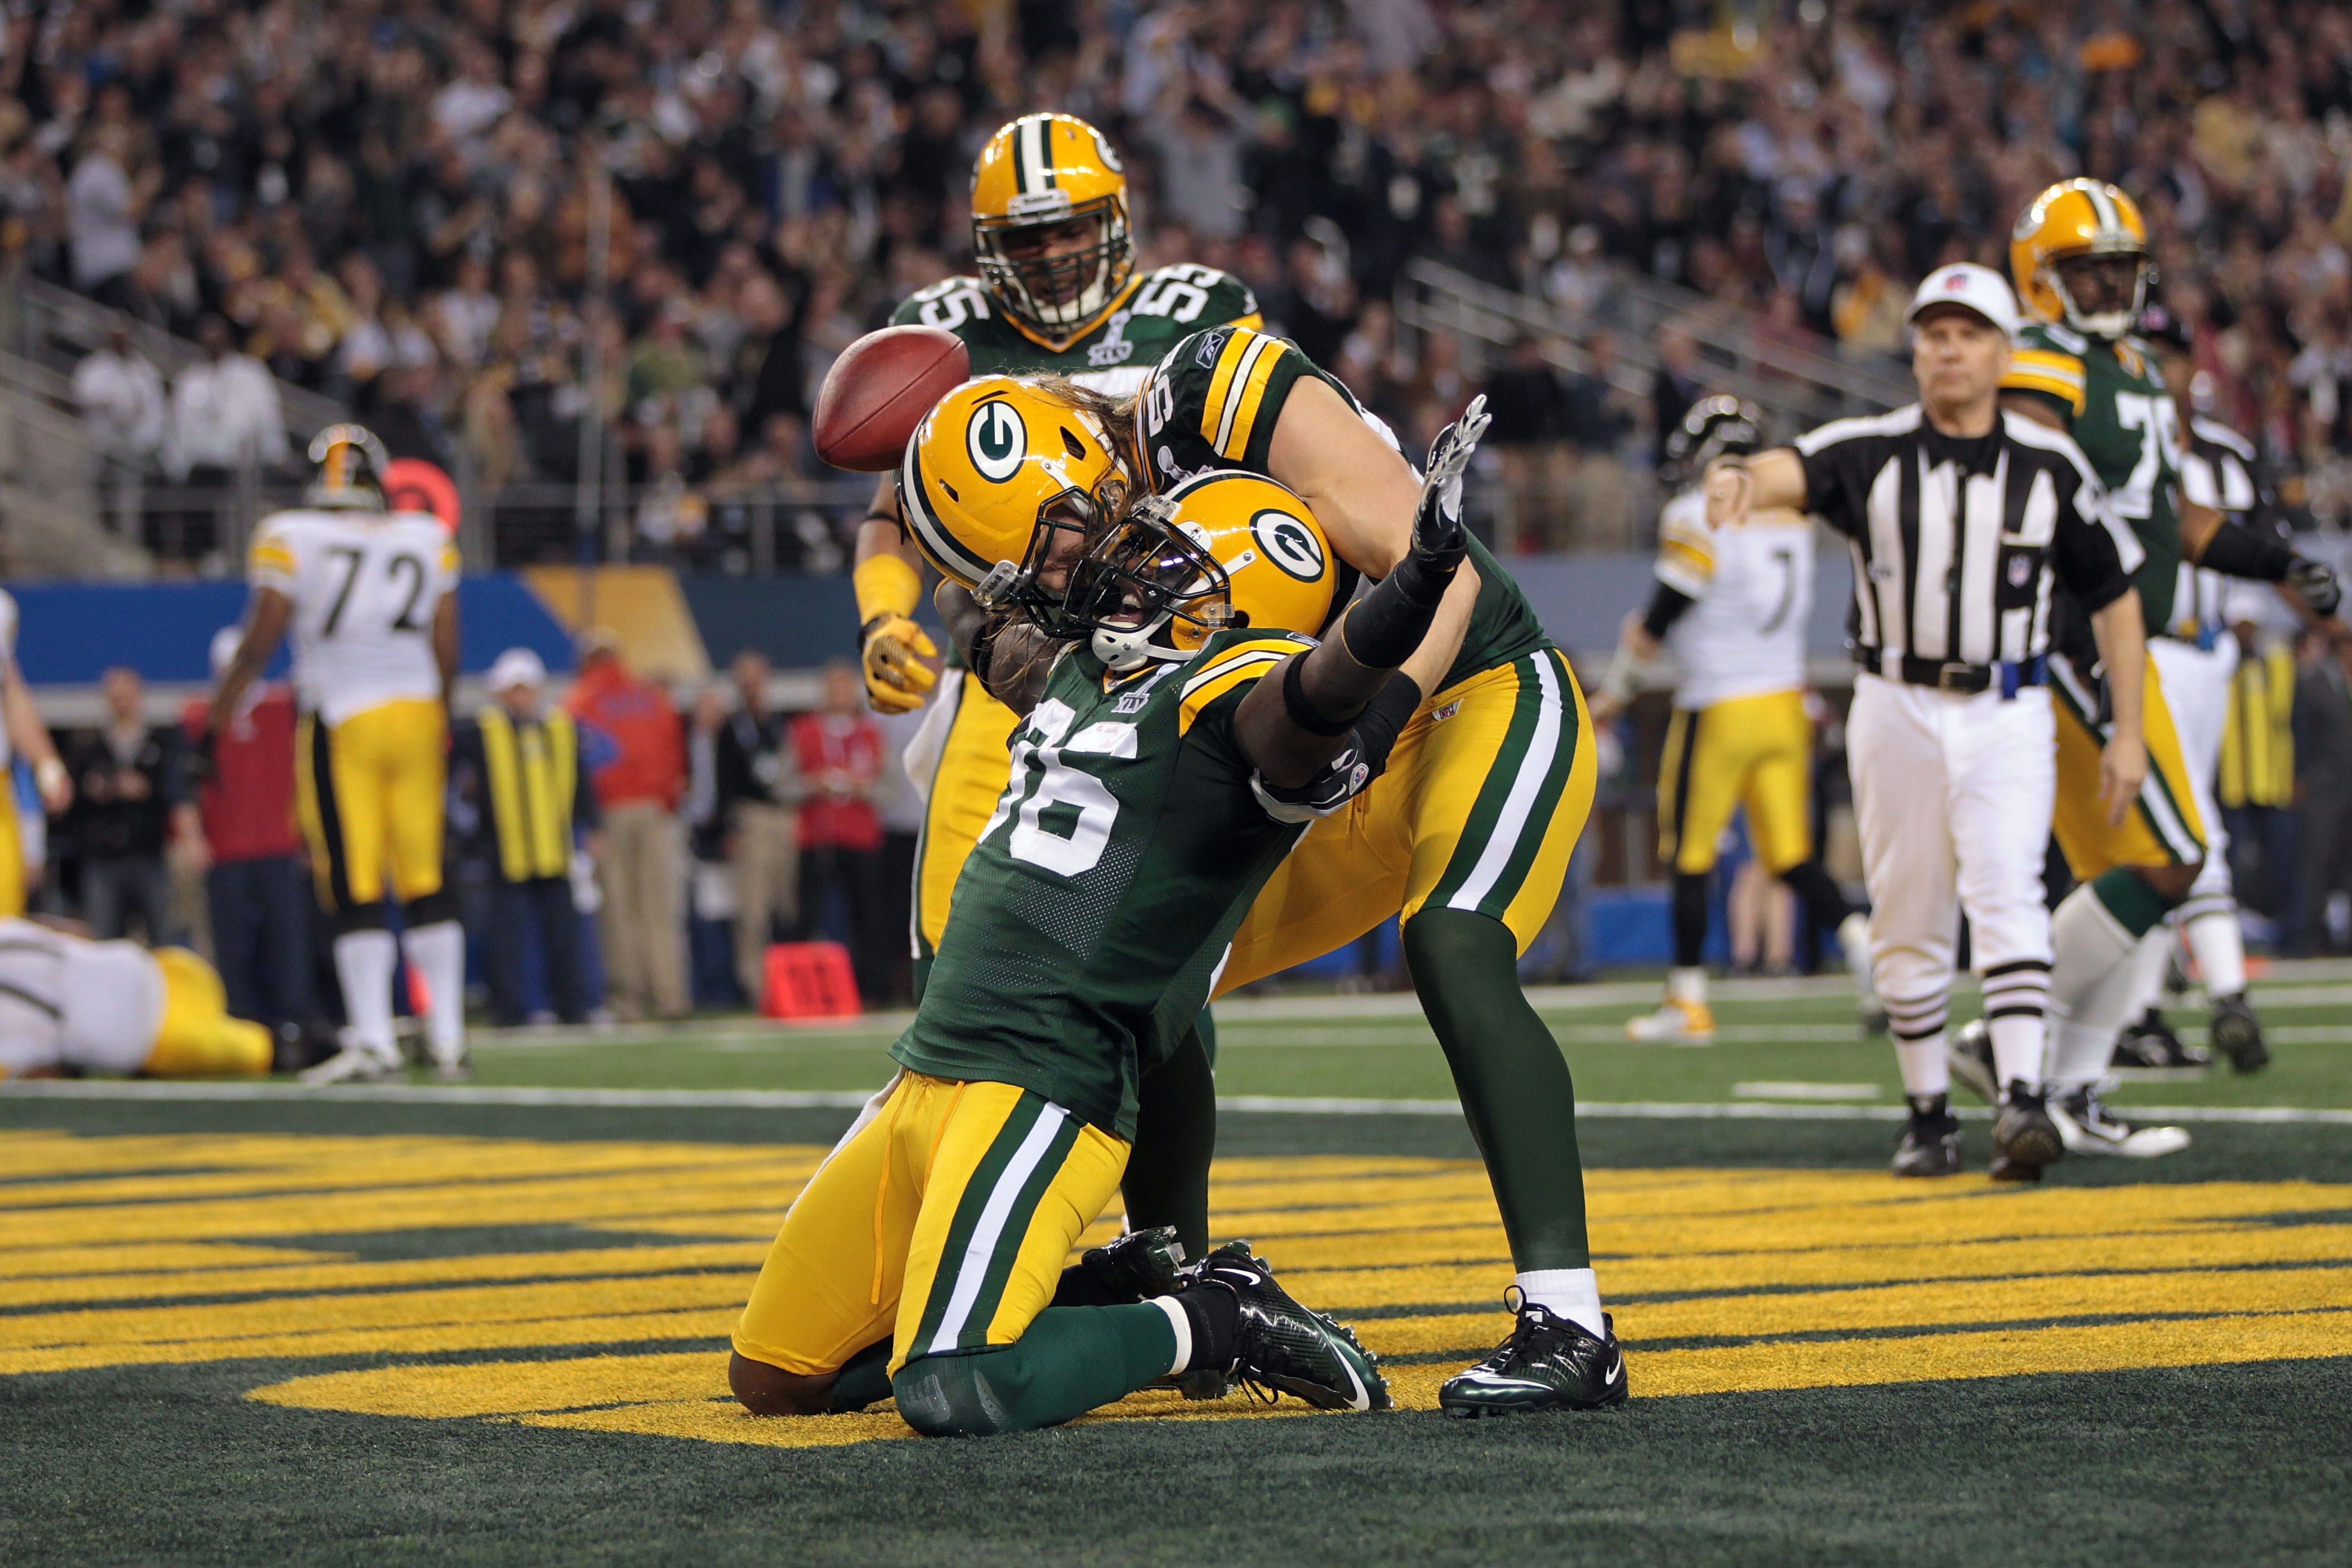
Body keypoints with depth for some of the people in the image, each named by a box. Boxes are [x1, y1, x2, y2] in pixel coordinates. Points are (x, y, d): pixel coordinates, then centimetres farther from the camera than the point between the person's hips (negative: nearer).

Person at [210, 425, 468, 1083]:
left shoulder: (288, 538, -4)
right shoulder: (428, 539, 8)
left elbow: (263, 636, -7)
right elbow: (446, 646, 9)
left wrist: (225, 701, 6)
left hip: (341, 720, -4)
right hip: (416, 709, 4)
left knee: (354, 886, -2)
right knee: (426, 881, 8)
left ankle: (373, 1038, -7)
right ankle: (447, 1036, 8)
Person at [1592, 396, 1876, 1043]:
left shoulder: (1697, 518, -13)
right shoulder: (1790, 513, 8)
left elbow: (1661, 619, -11)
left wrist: (1613, 695, 2)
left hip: (1720, 710, -6)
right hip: (1785, 703, 6)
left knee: (1690, 855, 5)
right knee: (1791, 856, 8)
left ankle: (1688, 1001, 8)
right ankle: (1866, 948, -11)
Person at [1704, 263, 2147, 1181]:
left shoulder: (2049, 467, -1)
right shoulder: (1873, 453, -3)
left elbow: (2113, 591, 7)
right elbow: (1794, 471, -23)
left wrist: (2129, 730, 2)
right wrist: (1738, 477, -49)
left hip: (2006, 717, -1)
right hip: (1899, 712, 1)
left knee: (2006, 893, -18)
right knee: (1907, 923, 6)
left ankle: (2023, 1102, -27)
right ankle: (1930, 1115, 18)